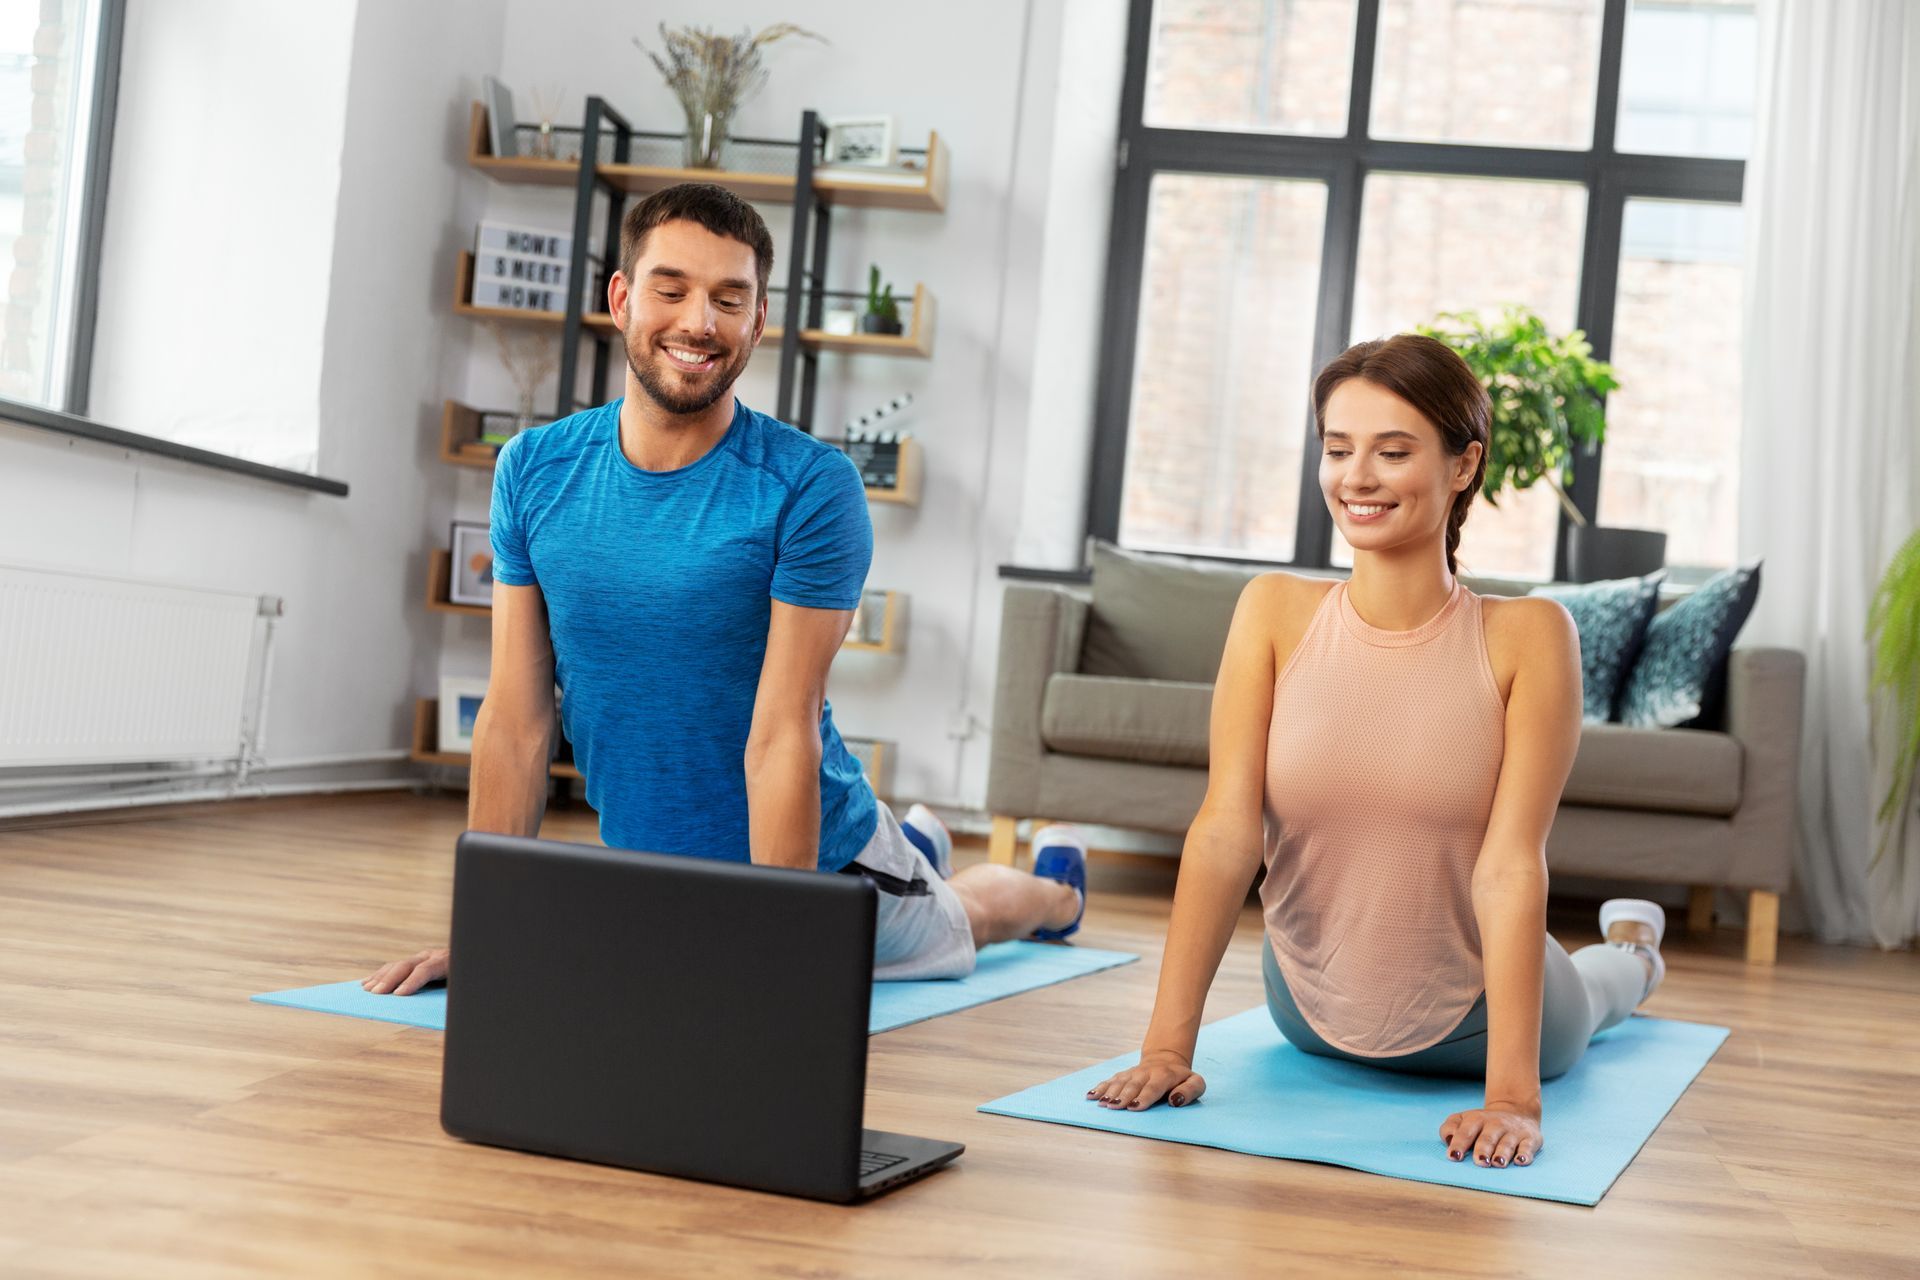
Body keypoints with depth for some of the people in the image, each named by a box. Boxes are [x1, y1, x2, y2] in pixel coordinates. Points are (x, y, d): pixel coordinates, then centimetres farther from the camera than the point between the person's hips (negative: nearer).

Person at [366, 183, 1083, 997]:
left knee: (953, 924, 28)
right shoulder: (532, 471, -13)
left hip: (816, 856, -3)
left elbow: (783, 736, -27)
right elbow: (515, 722, -12)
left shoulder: (811, 487, -25)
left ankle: (1055, 883, 62)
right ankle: (914, 849, 62)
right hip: (642, 863, 3)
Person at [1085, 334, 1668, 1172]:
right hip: (1311, 1022, 1)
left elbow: (1509, 864, -28)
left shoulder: (1526, 636, -23)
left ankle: (1627, 948, 65)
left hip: (1470, 1027, -1)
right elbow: (1225, 830, -23)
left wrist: (1513, 1095, -34)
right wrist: (1167, 1046, -29)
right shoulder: (1274, 613, -17)